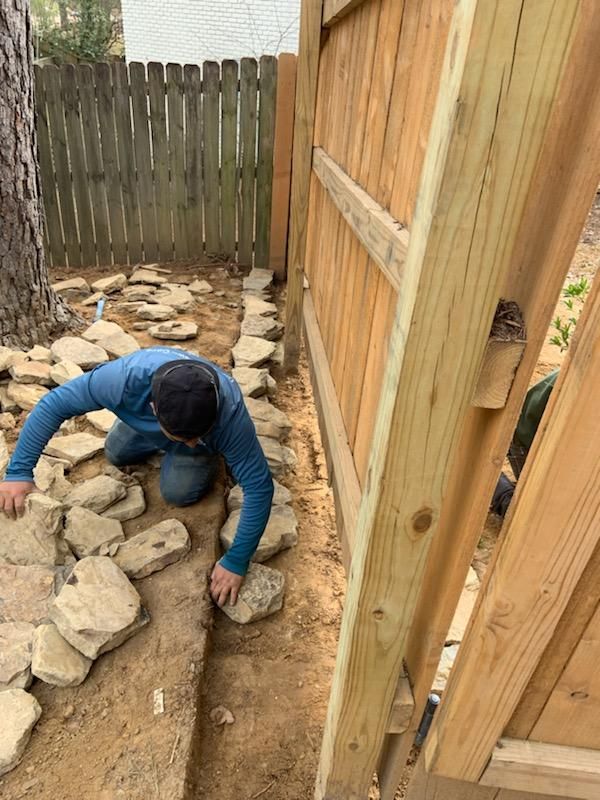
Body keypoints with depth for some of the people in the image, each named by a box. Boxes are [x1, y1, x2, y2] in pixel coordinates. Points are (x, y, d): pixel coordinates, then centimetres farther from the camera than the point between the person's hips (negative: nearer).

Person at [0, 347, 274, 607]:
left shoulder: (230, 414, -46)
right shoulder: (128, 378, -45)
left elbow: (259, 485, -39)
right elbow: (54, 404, -33)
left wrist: (236, 561, -38)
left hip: (210, 435, -2)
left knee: (177, 492, -15)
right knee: (116, 454, 16)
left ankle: (208, 457, 15)